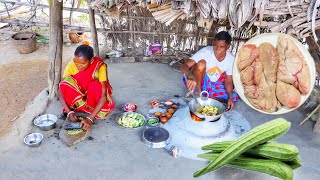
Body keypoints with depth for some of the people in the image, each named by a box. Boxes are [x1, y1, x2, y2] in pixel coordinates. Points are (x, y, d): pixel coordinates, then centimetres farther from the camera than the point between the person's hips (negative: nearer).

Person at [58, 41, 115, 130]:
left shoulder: (100, 66, -27)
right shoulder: (71, 65, -20)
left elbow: (103, 95, -32)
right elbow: (60, 92, -18)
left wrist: (90, 118, -40)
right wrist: (69, 112, -32)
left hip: (94, 99, -1)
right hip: (78, 99, 2)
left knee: (94, 86, -34)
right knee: (66, 83, -26)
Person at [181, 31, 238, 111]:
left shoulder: (231, 59, -12)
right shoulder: (206, 51, -24)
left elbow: (228, 81, -5)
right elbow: (184, 65, -33)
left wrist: (230, 97, -22)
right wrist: (190, 76, -55)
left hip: (213, 85, 4)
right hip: (198, 82, -4)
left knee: (234, 97, -15)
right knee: (201, 63, -33)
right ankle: (197, 92, -14)